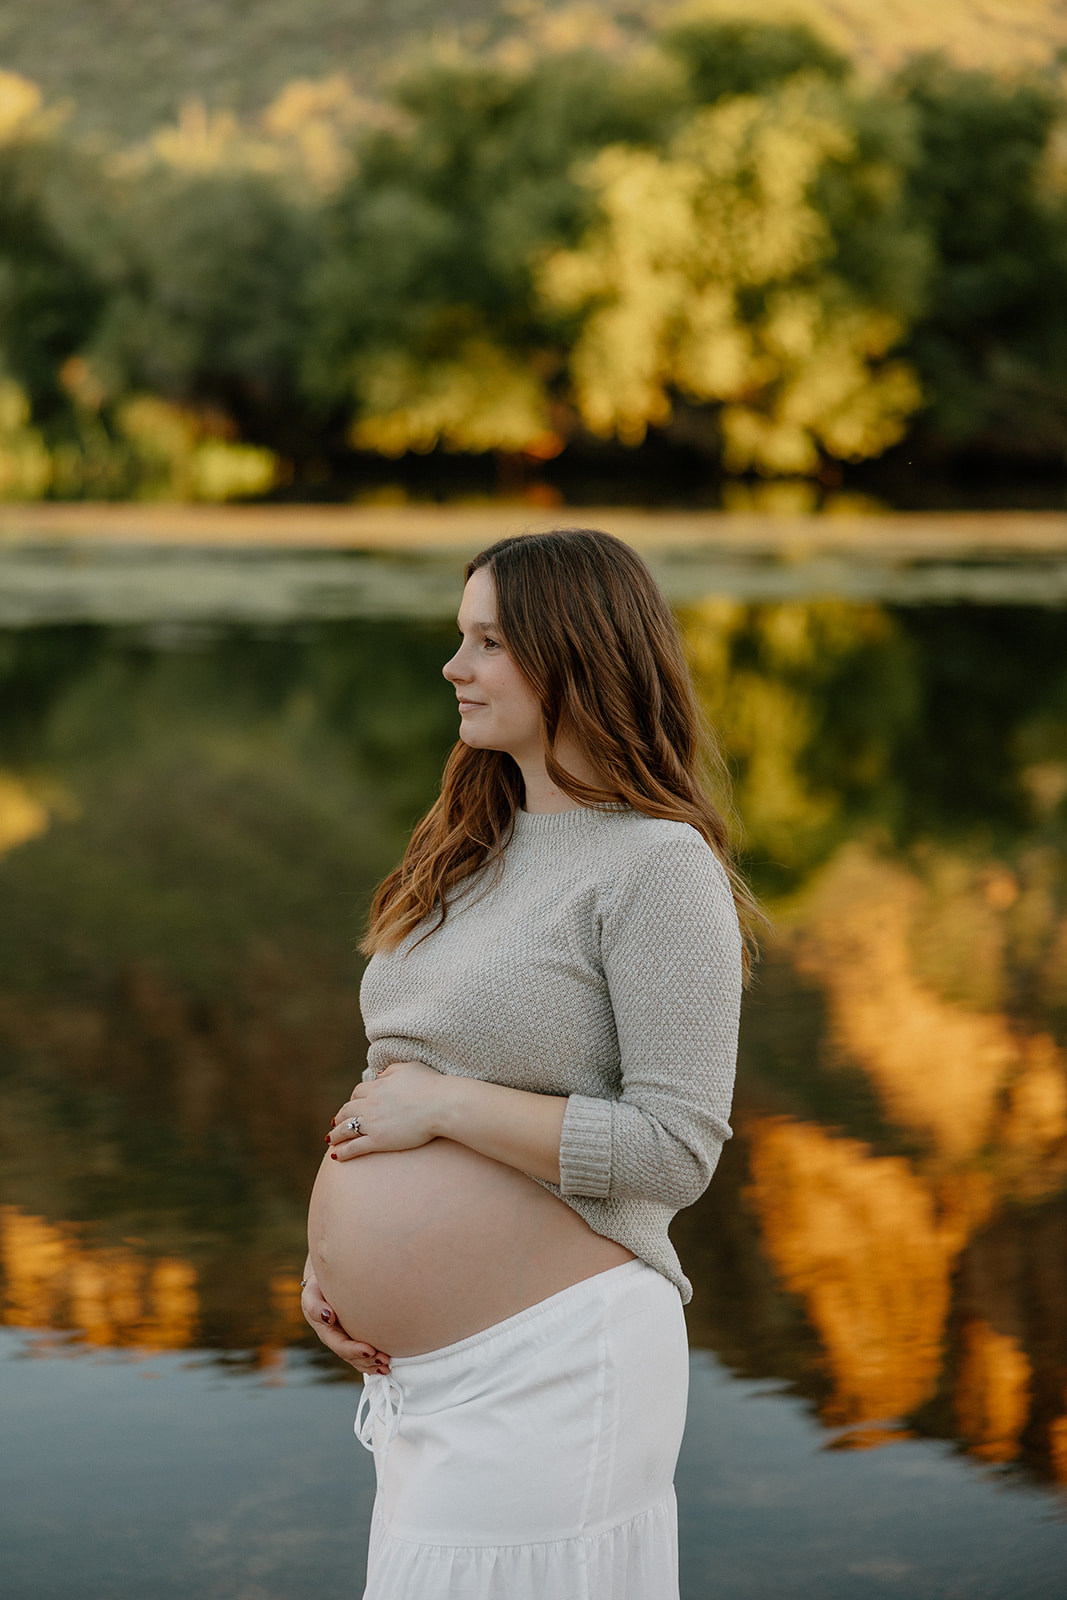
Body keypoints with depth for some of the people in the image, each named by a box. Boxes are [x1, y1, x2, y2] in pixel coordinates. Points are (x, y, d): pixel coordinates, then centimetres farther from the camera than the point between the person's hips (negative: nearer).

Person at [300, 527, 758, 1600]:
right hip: (415, 1366, 8)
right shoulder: (475, 851, 12)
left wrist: (442, 1106, -15)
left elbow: (675, 1149, -18)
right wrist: (330, 1246, 5)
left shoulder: (660, 865, -13)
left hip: (553, 1363, -8)